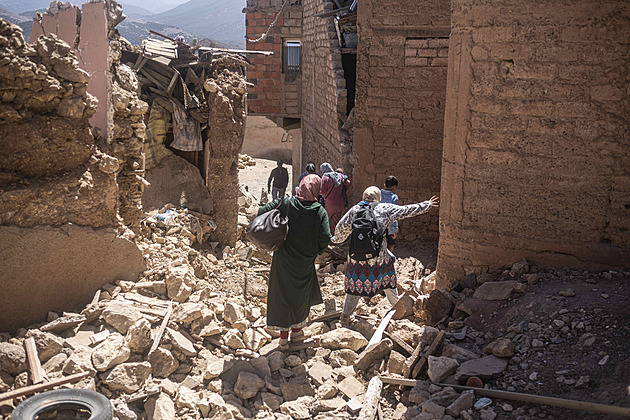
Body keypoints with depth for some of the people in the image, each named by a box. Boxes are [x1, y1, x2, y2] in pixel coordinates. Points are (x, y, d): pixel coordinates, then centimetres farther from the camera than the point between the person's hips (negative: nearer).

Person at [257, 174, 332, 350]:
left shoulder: (286, 203, -9)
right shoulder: (320, 211, -11)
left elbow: (261, 213, -9)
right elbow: (325, 238, -17)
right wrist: (317, 251, 3)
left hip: (283, 258, 0)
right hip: (305, 262, 0)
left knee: (282, 293, 11)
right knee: (302, 293, 20)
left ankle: (283, 336, 13)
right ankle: (297, 330, 31)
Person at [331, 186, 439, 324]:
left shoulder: (355, 209, 2)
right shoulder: (385, 209, -1)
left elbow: (342, 227, 5)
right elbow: (407, 210, 7)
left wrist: (337, 239, 27)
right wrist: (427, 205, 19)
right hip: (378, 255, -1)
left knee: (355, 284, 14)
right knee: (387, 281, 21)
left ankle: (346, 315, 16)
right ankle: (397, 305, 39)